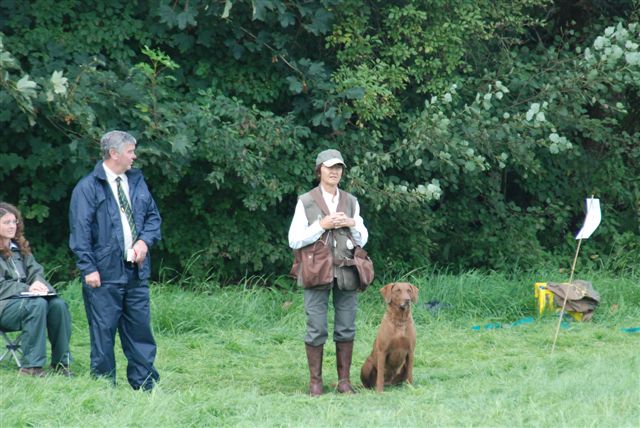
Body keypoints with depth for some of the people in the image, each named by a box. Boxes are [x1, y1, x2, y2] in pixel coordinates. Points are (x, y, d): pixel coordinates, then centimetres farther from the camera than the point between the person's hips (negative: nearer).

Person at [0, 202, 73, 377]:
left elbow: (36, 270, 12)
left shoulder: (20, 248, 20)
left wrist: (38, 283, -12)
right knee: (37, 304, -33)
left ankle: (61, 363, -16)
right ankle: (31, 367, -33)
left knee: (58, 304, -21)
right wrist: (27, 288, -20)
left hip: (23, 298, 7)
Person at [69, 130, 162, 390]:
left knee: (140, 328, 7)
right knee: (103, 332, -2)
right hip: (105, 273, -6)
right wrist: (88, 268, -14)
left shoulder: (137, 181, 14)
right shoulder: (88, 187, -5)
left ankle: (145, 385, 13)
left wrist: (145, 241, -1)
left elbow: (153, 216, 19)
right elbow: (80, 230, -8)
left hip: (136, 270, 6)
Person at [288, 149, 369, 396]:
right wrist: (322, 225, -13)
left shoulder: (351, 202, 12)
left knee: (346, 328, 4)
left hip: (346, 272, 3)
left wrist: (352, 224, -4)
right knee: (316, 328, -4)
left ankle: (344, 380, 11)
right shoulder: (306, 202, 2)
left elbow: (362, 240, 15)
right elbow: (294, 240, -4)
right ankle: (315, 380, 4)